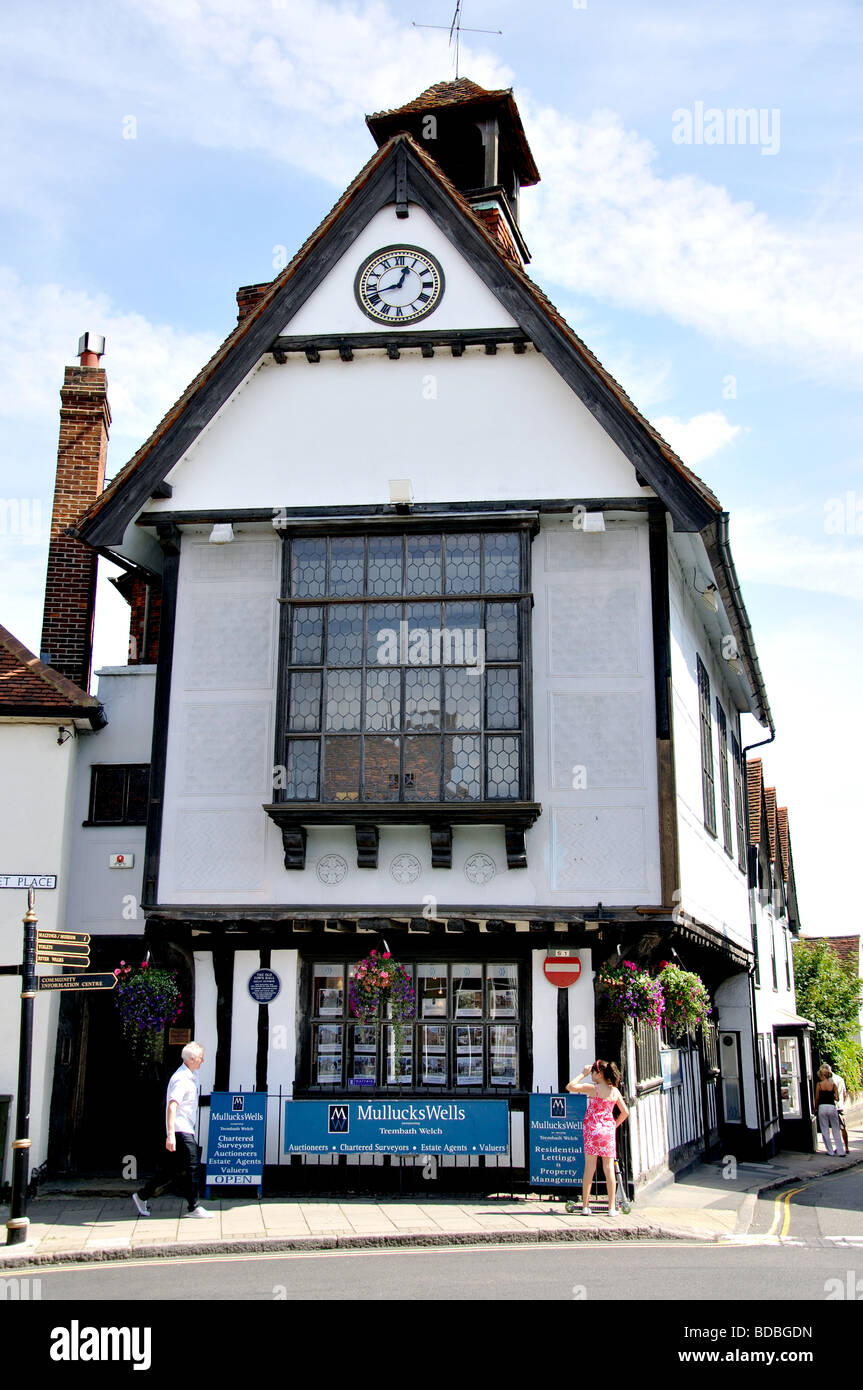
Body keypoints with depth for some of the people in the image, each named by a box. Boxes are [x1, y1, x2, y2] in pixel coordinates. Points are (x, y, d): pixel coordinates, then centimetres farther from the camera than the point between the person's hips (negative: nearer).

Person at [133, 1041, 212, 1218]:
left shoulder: (188, 1077, 16)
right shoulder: (182, 1079, -16)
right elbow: (172, 1106, -25)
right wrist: (170, 1135, -31)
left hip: (185, 1131, 10)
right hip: (181, 1131, -10)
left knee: (172, 1169, 11)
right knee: (191, 1167, -6)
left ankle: (142, 1197, 17)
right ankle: (194, 1207, 1)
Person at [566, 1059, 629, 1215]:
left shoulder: (593, 1088, -8)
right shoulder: (615, 1091, 7)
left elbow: (570, 1086, -11)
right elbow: (625, 1112, 11)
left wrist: (583, 1073, -2)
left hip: (592, 1129, -3)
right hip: (609, 1130, 3)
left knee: (589, 1168, 1)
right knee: (609, 1168, 4)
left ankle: (585, 1206, 5)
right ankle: (612, 1207, 2)